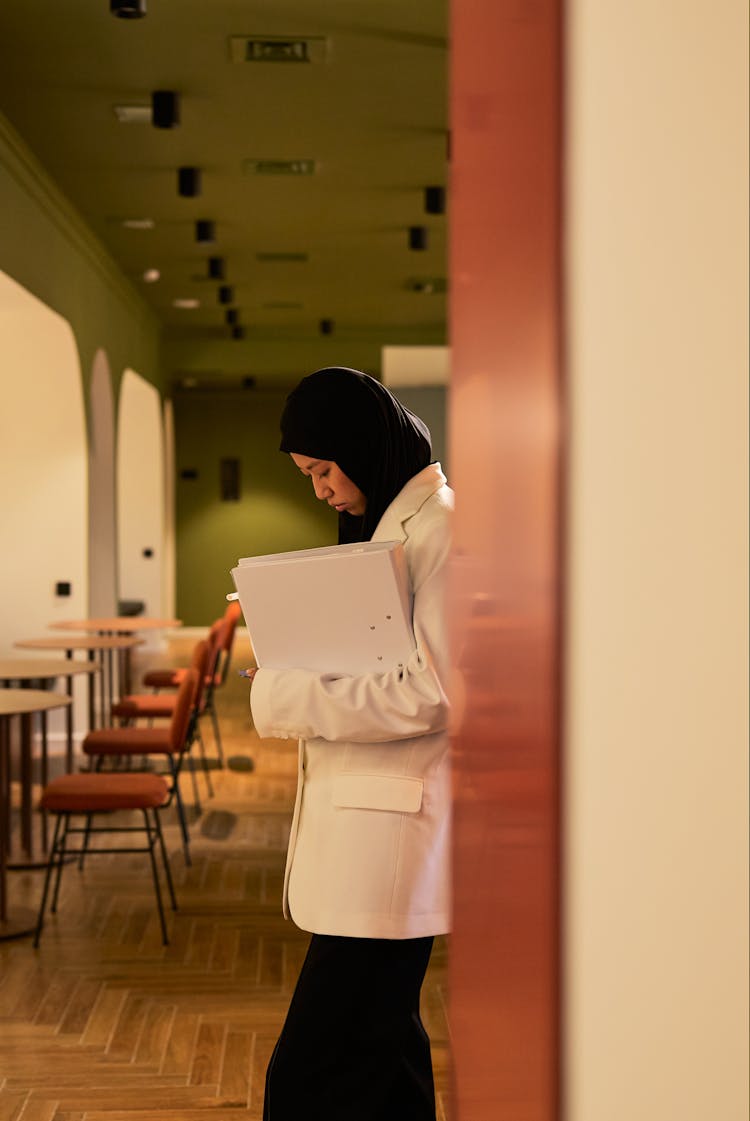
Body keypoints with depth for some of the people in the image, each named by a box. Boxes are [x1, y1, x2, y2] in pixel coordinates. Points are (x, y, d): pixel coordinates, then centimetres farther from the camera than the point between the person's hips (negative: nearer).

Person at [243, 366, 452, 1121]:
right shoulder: (389, 522, 18)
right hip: (368, 828, 11)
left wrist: (286, 700, -17)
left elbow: (434, 692, -21)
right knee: (383, 1054, 19)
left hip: (393, 836, -10)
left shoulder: (440, 527, -13)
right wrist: (295, 679, 6)